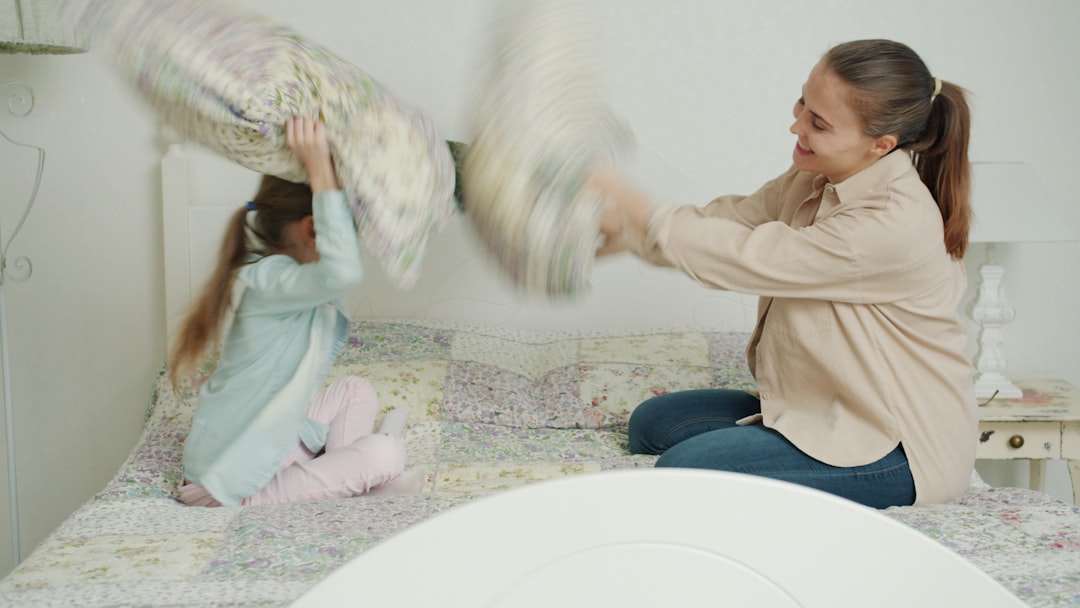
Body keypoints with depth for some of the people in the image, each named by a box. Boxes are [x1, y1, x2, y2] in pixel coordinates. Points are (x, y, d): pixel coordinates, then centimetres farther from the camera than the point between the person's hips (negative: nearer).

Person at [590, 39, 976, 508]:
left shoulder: (892, 225, -29)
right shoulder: (816, 180, 0)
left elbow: (746, 257, -26)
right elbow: (724, 220, -1)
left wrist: (629, 203, -20)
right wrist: (613, 228, -16)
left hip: (896, 449, -9)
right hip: (819, 404, 9)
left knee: (682, 469, -19)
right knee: (652, 423, 10)